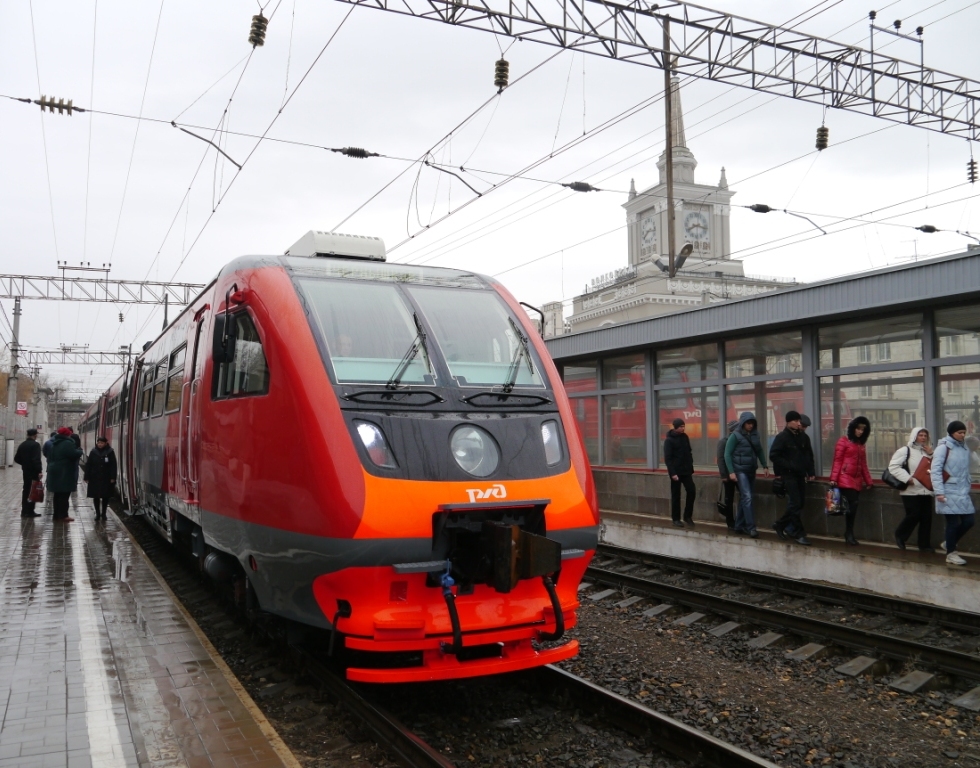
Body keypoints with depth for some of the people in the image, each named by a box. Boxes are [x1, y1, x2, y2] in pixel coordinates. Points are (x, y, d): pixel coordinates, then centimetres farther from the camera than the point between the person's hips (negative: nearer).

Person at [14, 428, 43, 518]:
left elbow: (17, 458, 11)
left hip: (25, 470, 7)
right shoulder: (35, 445, -13)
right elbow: (37, 459, -22)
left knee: (26, 490, 13)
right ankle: (30, 511, -4)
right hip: (33, 471, -7)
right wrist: (39, 471, -23)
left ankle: (24, 511, 16)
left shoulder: (22, 445, 10)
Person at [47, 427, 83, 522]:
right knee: (64, 495, -5)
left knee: (58, 495, 13)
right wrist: (79, 450, -3)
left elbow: (50, 458, 24)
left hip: (55, 472, 9)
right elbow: (74, 455, -22)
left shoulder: (55, 444, 16)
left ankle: (57, 515, 17)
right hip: (64, 473, -9)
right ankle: (62, 516, -4)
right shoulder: (67, 443, -14)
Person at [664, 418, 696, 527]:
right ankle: (676, 518, 12)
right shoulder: (669, 440, -10)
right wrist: (672, 473, -19)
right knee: (676, 496, 2)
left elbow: (689, 454, 15)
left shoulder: (685, 437, 9)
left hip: (686, 471, 5)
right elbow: (667, 458, -13)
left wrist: (691, 469, 11)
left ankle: (688, 516, 11)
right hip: (676, 472, -5)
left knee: (692, 491, -3)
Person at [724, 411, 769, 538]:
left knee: (744, 498, 11)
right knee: (747, 497, -14)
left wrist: (765, 466, 8)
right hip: (740, 470, -6)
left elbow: (759, 451, 18)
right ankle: (751, 527, -15)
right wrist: (731, 471, -15)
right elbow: (727, 454, -9)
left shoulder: (754, 434, 8)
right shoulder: (735, 436, -8)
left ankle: (739, 526, 19)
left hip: (751, 470, 6)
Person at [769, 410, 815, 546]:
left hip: (800, 475, 6)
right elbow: (773, 455, -13)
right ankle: (799, 533, -2)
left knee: (799, 503, 9)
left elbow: (809, 454, 17)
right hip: (788, 475, -6)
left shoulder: (803, 436, 8)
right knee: (795, 503, -9)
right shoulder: (782, 437, -10)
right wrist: (789, 466, -17)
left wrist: (811, 471, 9)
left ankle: (781, 524, 25)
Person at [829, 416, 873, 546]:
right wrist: (834, 478, -12)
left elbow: (863, 464, 19)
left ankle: (849, 533, 12)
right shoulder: (844, 441, -2)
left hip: (857, 480, 6)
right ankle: (849, 533, -3)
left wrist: (868, 480, 16)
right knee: (852, 505, -14)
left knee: (853, 506, 4)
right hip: (845, 479, -6)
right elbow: (837, 461, -6)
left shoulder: (861, 444, 16)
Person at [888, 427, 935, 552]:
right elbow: (893, 466, -12)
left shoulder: (927, 451, 15)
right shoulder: (905, 450, -4)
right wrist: (907, 478, -18)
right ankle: (900, 536, 15)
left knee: (926, 518, 3)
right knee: (914, 515, -8)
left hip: (926, 491, 6)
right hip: (910, 491, -6)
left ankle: (925, 544, 13)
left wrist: (931, 454, -3)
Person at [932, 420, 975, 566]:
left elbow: (965, 470, 17)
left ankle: (949, 544, 25)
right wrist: (939, 492, -18)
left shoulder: (964, 448, 12)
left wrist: (967, 487, 9)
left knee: (969, 520, 6)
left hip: (962, 491, 7)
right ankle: (950, 554, 11)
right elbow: (935, 470, -13)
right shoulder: (943, 447, -9)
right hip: (949, 492, -7)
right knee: (953, 523, -2)